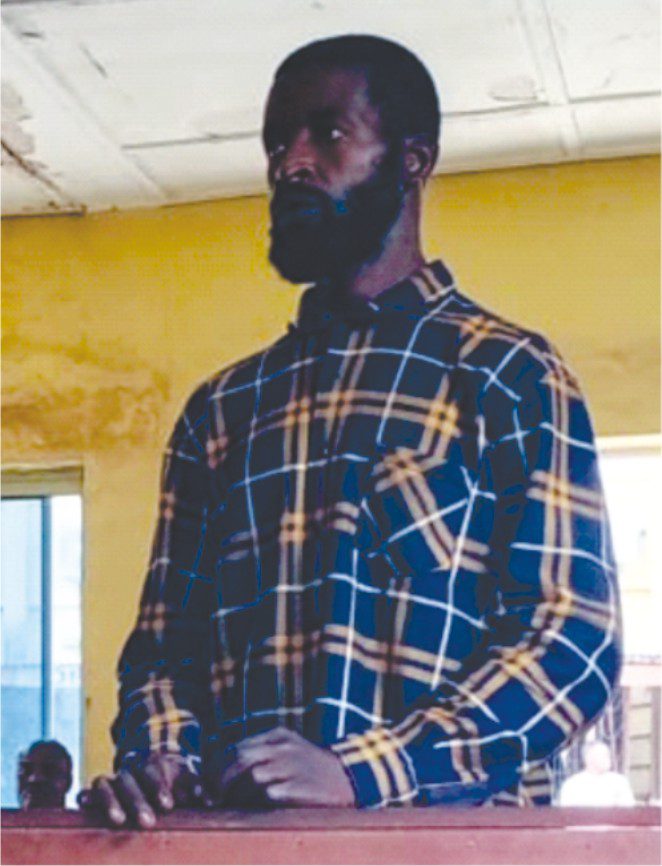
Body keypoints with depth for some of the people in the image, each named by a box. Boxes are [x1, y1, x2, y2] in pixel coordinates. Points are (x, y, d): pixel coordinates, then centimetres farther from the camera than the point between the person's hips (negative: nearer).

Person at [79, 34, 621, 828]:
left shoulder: (509, 375, 4)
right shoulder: (219, 410, 18)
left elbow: (574, 640, -4)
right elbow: (164, 636, 19)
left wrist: (357, 776, -15)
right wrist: (158, 756, -2)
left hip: (444, 829, -3)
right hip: (239, 835, 3)